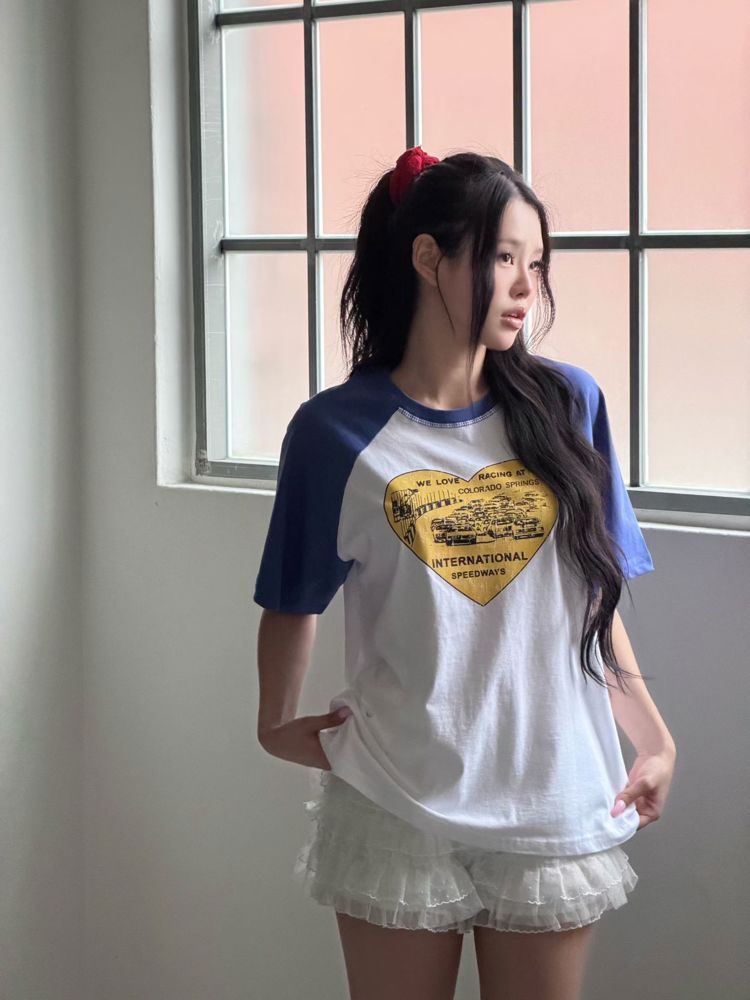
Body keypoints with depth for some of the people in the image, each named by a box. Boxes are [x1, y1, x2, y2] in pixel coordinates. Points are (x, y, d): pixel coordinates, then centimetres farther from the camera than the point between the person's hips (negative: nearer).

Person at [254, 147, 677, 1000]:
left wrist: (655, 739, 4)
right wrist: (276, 726, 3)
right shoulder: (336, 432, -5)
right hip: (399, 810, -2)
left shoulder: (567, 404, 0)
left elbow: (594, 597, 7)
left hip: (557, 807, 2)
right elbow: (293, 603, 7)